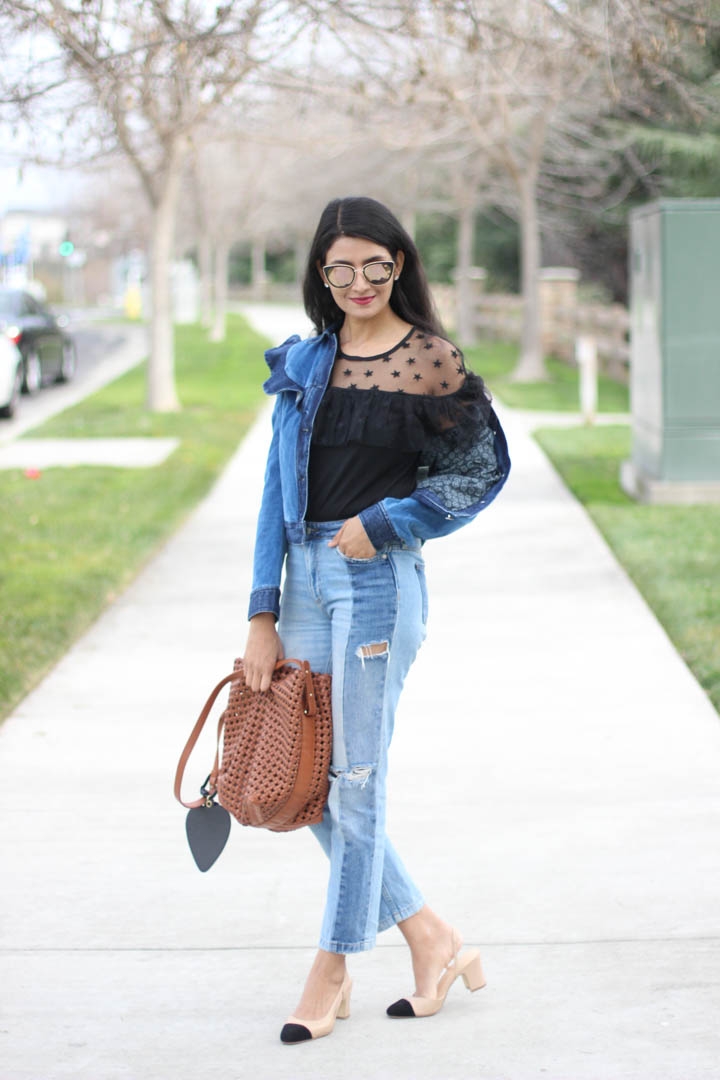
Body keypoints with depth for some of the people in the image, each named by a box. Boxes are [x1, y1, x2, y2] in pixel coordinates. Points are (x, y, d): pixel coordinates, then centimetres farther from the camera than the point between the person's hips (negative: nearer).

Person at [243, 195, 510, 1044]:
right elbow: (279, 488, 7)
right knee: (308, 783, 7)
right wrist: (262, 616, 2)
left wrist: (383, 523, -10)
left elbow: (483, 467, -1)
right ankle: (433, 941, 20)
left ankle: (332, 971, 16)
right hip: (304, 576, 6)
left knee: (354, 781, 1)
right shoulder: (305, 362, 9)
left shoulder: (429, 360, -5)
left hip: (378, 581, -6)